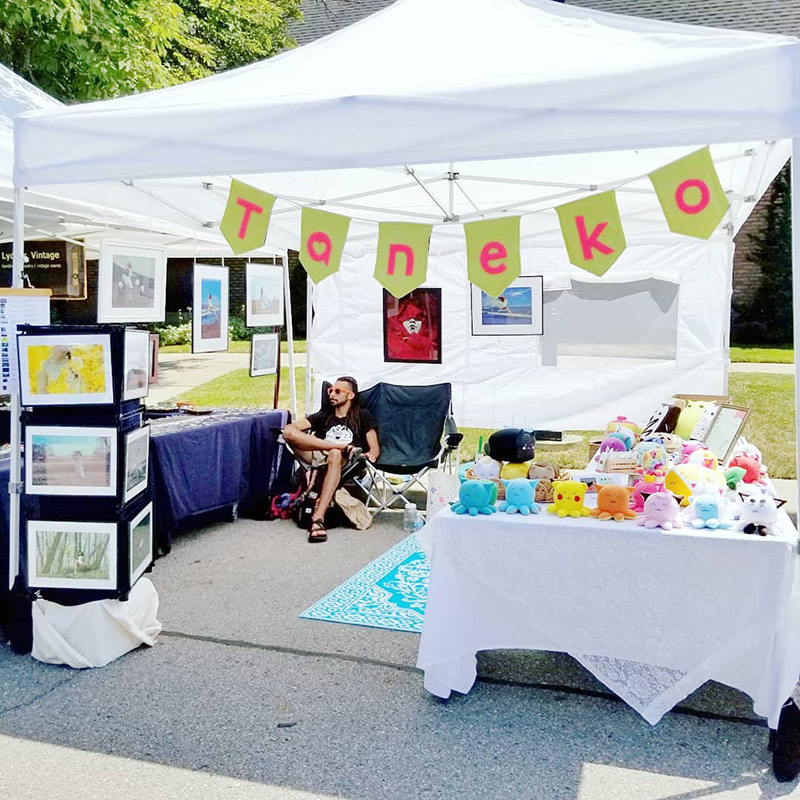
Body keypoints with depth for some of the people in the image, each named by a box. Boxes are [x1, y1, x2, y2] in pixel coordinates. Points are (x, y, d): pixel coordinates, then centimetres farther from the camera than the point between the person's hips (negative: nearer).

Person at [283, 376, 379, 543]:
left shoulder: (362, 416, 19)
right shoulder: (324, 415, 27)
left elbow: (375, 448, 9)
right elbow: (291, 428, 14)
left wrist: (371, 454, -17)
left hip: (346, 463, -3)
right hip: (319, 458, 3)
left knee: (335, 455, -42)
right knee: (288, 431, -21)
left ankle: (318, 517, -49)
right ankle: (344, 447, -22)